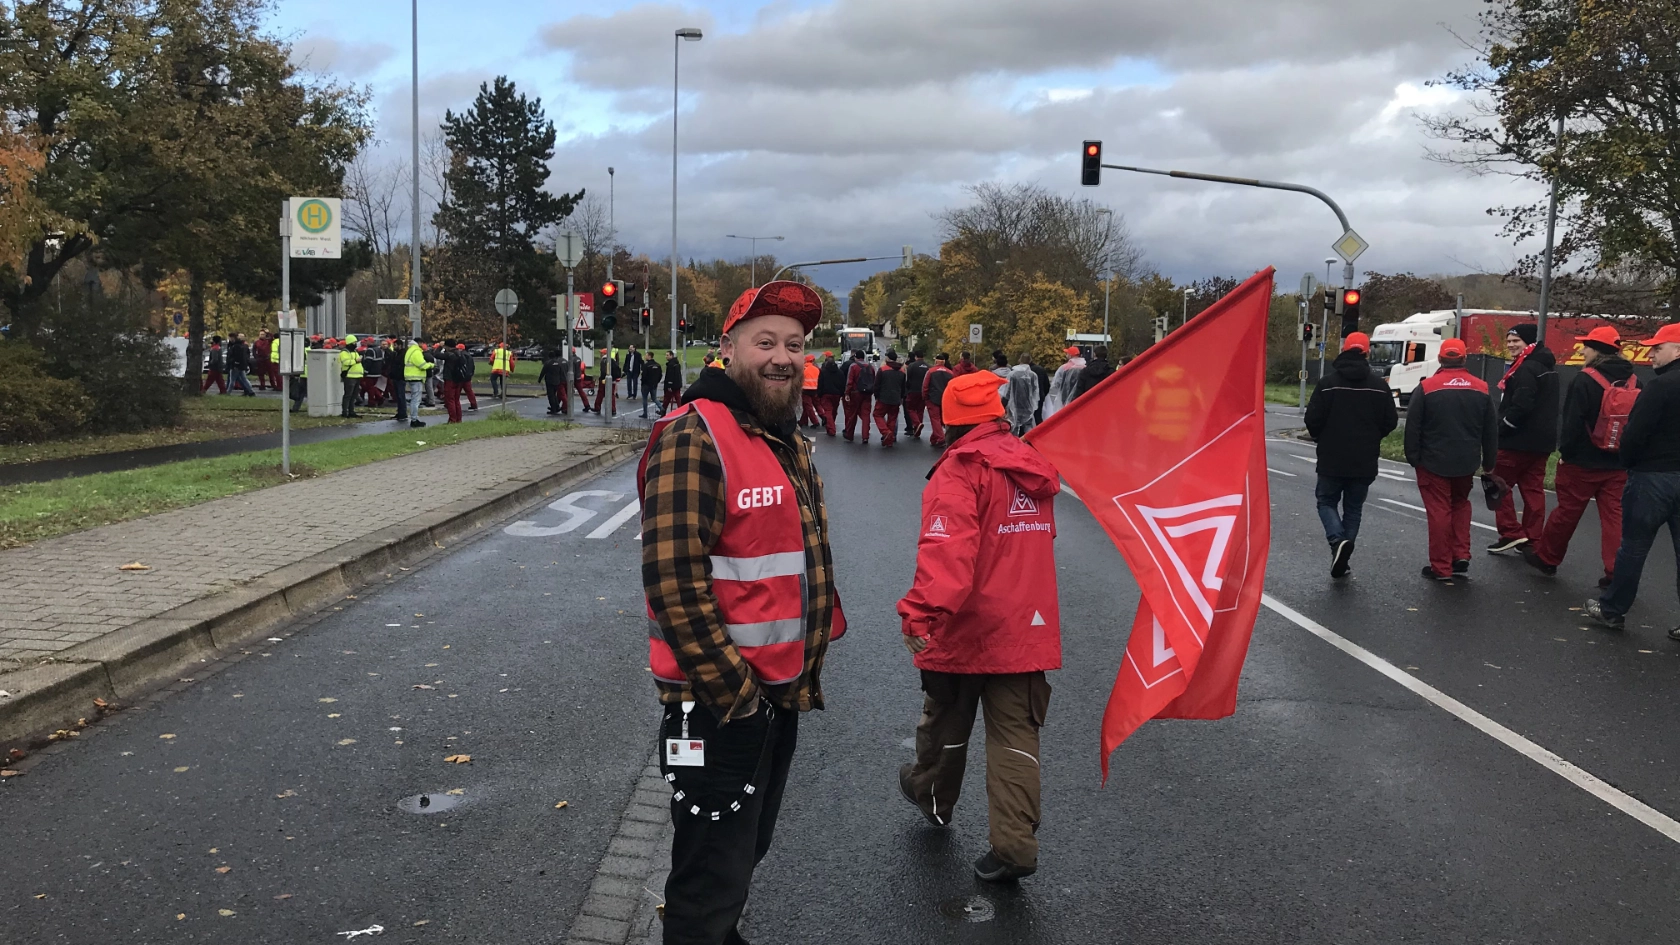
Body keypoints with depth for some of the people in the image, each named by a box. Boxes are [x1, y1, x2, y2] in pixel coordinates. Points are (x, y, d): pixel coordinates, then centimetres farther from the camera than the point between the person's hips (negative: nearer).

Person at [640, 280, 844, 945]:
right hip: (718, 705, -9)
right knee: (713, 877, 2)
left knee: (747, 851, 23)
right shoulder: (692, 440, -18)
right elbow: (675, 584, -23)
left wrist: (807, 669, 14)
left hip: (782, 693, 9)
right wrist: (733, 690, -20)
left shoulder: (790, 443, 12)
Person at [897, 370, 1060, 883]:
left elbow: (947, 548, -30)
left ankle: (933, 796, 41)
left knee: (945, 721, 18)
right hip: (1027, 626, 5)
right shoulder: (1033, 466, 9)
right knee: (1016, 733, 6)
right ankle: (1015, 843, 1)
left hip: (965, 628, -5)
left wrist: (921, 611, -37)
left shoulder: (960, 470, -14)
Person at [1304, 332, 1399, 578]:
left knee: (1327, 501, 13)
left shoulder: (1328, 382, -10)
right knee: (1353, 507, 13)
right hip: (1365, 462, 2)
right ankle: (1344, 557, 11)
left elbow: (1312, 420, -11)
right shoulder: (1379, 384, -3)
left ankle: (1337, 540, -13)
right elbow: (1391, 421, 1)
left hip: (1332, 459, -2)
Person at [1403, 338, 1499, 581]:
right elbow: (1491, 429, 9)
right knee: (1460, 504, 22)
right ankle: (1461, 556, 14)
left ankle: (1441, 567, 3)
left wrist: (1413, 457, 0)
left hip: (1434, 461, -4)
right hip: (1467, 462, 4)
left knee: (1439, 511, 1)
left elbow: (1412, 426, -9)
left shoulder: (1426, 387, -9)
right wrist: (1489, 461, 17)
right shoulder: (1481, 388, 3)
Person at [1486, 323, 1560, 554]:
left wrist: (1500, 430, -17)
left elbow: (1520, 406, -26)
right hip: (1542, 440, 10)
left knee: (1500, 484, 0)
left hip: (1519, 440, -10)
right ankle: (1532, 539, 12)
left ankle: (1511, 533, -2)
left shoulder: (1526, 369, -17)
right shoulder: (1546, 366, 16)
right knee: (1533, 487, 10)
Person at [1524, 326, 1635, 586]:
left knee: (1566, 512, 8)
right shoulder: (1633, 382, 5)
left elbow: (1573, 421, -16)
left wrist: (1565, 452, -4)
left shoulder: (1585, 380, -14)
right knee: (1615, 516, 5)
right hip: (1619, 464, 5)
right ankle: (1617, 572, 1)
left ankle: (1545, 557, 24)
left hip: (1582, 462, -5)